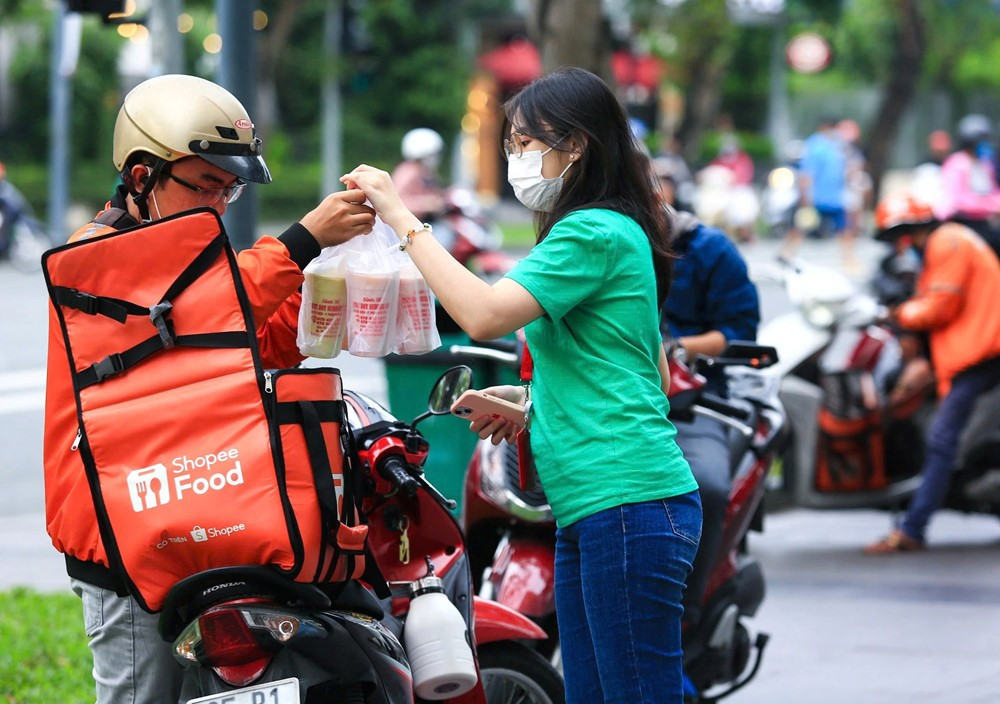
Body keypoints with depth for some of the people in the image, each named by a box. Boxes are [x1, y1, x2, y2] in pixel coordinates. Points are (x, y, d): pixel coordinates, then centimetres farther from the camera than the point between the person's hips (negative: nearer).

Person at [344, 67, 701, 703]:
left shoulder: (596, 233, -10)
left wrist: (403, 219, -13)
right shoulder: (614, 232, 22)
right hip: (586, 512, 11)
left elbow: (484, 315, -21)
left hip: (629, 504, -11)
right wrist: (533, 398, 16)